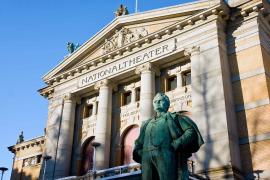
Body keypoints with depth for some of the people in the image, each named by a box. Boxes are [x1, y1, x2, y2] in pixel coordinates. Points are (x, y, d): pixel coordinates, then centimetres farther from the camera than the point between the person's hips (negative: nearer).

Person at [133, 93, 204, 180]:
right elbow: (139, 144, 29)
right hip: (147, 159, 4)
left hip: (166, 155, -4)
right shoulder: (147, 123, 31)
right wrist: (141, 154, 7)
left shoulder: (174, 117, 18)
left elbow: (192, 130, 4)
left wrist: (177, 145, -8)